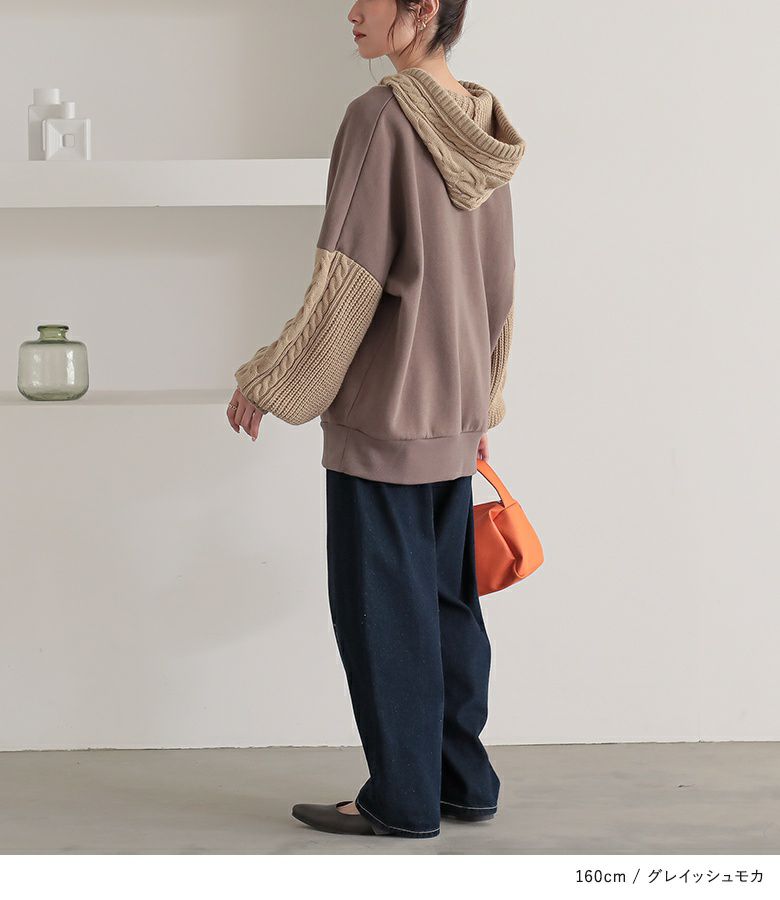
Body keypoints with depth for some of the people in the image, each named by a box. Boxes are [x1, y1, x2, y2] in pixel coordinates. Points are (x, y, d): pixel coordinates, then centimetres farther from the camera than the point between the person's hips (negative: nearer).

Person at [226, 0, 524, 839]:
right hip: (455, 413, 8)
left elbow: (348, 279, -17)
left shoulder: (380, 117, -15)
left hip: (382, 408, -8)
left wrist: (270, 380, -8)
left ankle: (404, 799, 10)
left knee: (381, 604, 2)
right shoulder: (482, 130, 8)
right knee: (445, 599, 15)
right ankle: (465, 782, 23)